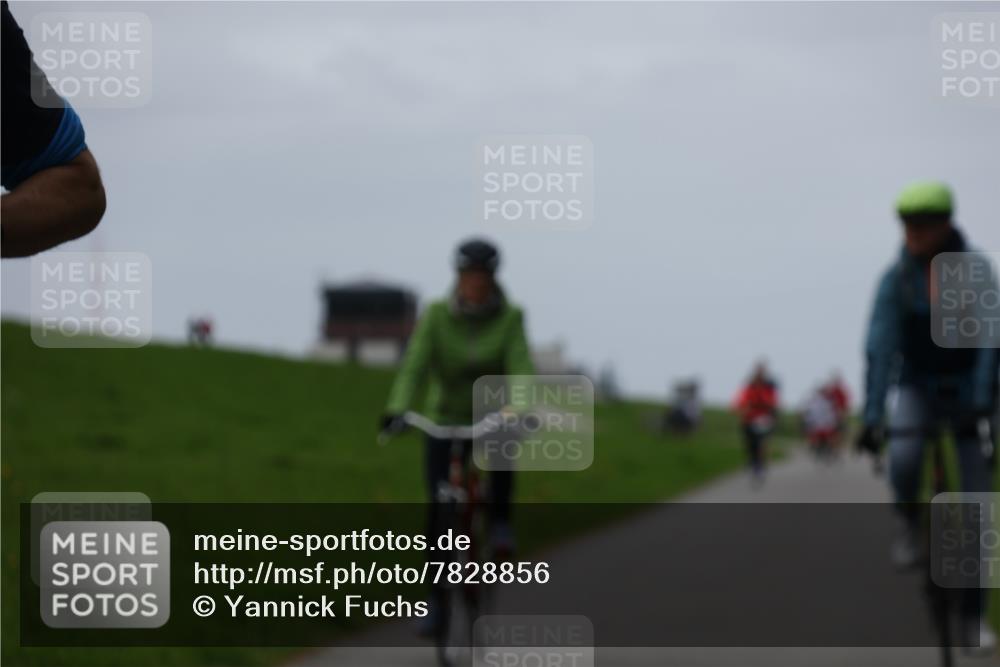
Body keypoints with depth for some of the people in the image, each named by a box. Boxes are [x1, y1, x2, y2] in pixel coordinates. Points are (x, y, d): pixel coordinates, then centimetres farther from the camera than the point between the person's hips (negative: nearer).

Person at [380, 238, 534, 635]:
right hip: (444, 419, 0)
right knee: (439, 508, -11)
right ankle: (436, 598, 1)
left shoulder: (509, 318, -12)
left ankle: (500, 520, -14)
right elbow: (414, 365, -23)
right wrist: (397, 410, -39)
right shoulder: (437, 316, -12)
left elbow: (520, 367, -24)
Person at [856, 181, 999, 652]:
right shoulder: (896, 279, -13)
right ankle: (909, 525, 2)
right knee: (903, 460, -32)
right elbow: (880, 347, -20)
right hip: (917, 386, 0)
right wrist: (872, 416, -29)